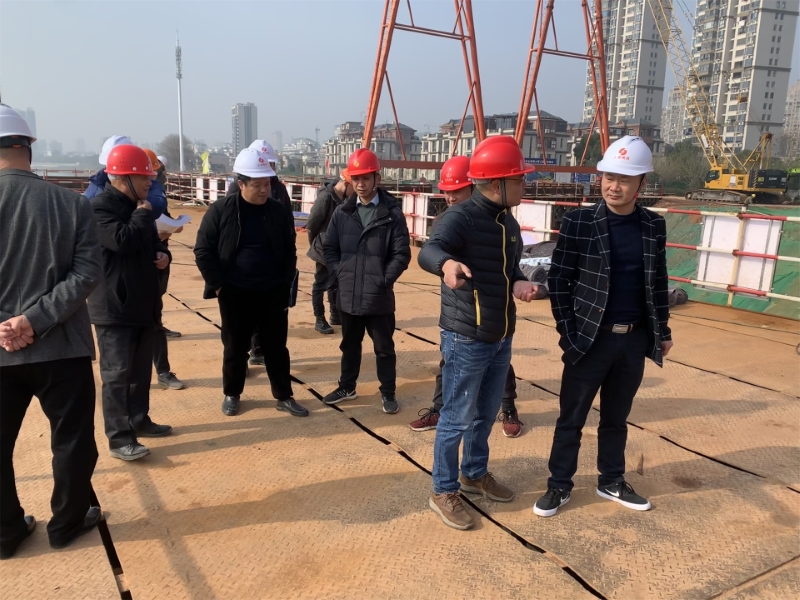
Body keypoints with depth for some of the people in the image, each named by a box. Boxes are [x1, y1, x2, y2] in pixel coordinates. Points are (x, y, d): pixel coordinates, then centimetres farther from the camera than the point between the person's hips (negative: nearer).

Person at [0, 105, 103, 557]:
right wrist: (36, 318, -13)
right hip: (61, 346, 0)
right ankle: (67, 523, 30)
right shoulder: (72, 203, -5)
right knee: (72, 440, 15)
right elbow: (88, 273, -11)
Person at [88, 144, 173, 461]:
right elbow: (122, 241, -29)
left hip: (143, 303, 9)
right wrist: (143, 213, -13)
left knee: (141, 369, 16)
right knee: (117, 373, -4)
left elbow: (151, 242, 24)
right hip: (114, 307, -9)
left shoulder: (137, 206, 14)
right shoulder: (100, 206, -14)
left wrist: (163, 254, 1)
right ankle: (119, 437, 2)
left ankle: (139, 420, 30)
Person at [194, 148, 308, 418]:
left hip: (272, 293, 2)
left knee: (276, 347, 9)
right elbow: (203, 251, -4)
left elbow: (289, 251, 9)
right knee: (235, 348, 11)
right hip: (235, 294, -2)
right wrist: (217, 284, -7)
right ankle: (231, 394, 30)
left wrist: (285, 282, 2)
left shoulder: (279, 211, 0)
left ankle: (284, 396, 22)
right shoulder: (221, 210, -7)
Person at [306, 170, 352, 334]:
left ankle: (335, 315, 31)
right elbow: (311, 224, -16)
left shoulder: (343, 199, 6)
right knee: (321, 285, 3)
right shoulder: (325, 197, -20)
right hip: (324, 250, -8)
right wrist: (315, 245, -2)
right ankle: (319, 320, 13)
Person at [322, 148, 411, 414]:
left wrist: (384, 280, -12)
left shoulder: (392, 213, -5)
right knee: (349, 344, 20)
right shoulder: (342, 213, 5)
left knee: (384, 347, 9)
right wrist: (338, 275, -2)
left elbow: (402, 254, -6)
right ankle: (347, 387, 38)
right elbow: (329, 248, 9)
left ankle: (388, 393, 25)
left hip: (379, 297, -3)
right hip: (347, 295, 4)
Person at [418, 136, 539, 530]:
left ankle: (475, 475, 42)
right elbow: (429, 250, -37)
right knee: (456, 419, 5)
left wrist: (519, 283, -6)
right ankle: (443, 493, 22)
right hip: (466, 340, -8)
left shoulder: (509, 223, 8)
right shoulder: (461, 217, -19)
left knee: (485, 416, 22)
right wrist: (446, 262, -61)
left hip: (501, 339, 8)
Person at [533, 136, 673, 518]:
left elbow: (658, 283, 11)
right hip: (590, 338, -3)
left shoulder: (654, 226, 3)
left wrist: (662, 331, 12)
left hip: (635, 339, 4)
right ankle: (559, 486, 22)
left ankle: (612, 482, 34)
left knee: (616, 417, 18)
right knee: (572, 418, 7)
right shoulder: (578, 222, -9)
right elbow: (558, 280, -7)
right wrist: (568, 333, -10)